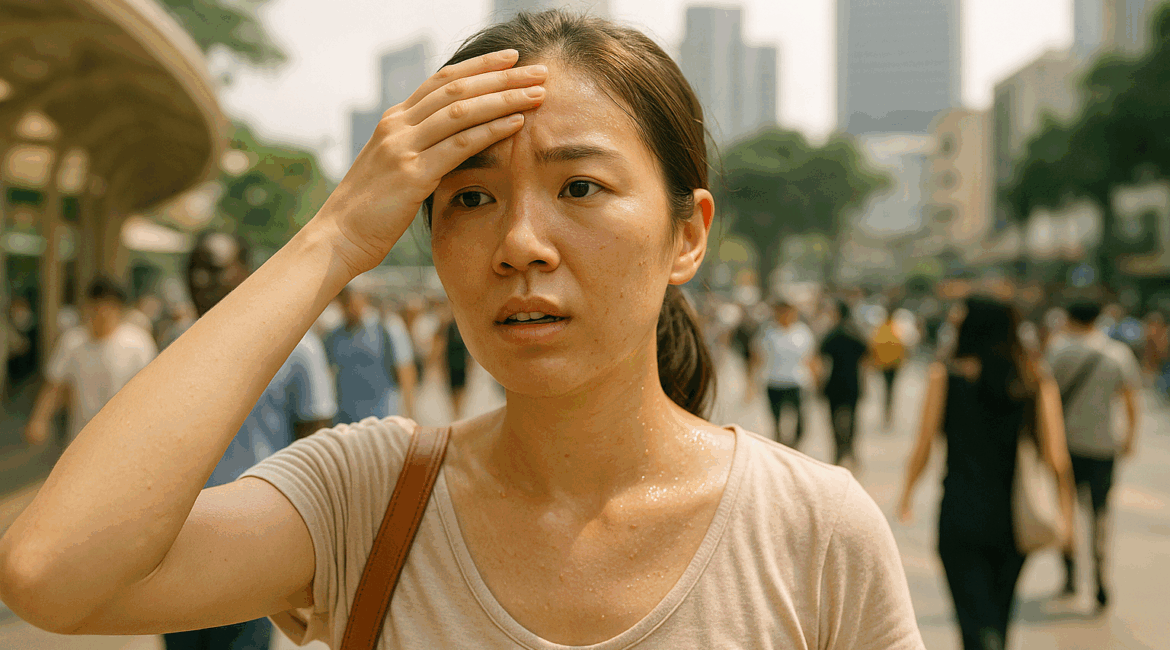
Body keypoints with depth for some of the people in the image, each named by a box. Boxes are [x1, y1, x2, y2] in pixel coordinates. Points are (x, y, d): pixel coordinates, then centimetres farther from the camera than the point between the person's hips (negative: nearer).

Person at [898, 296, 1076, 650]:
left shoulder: (945, 375, -5)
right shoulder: (1038, 382, 0)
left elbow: (924, 445, -4)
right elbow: (1056, 457, -7)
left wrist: (906, 494, 10)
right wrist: (1065, 512, 1)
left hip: (961, 512, -3)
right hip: (1015, 518, 3)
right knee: (999, 614, 22)